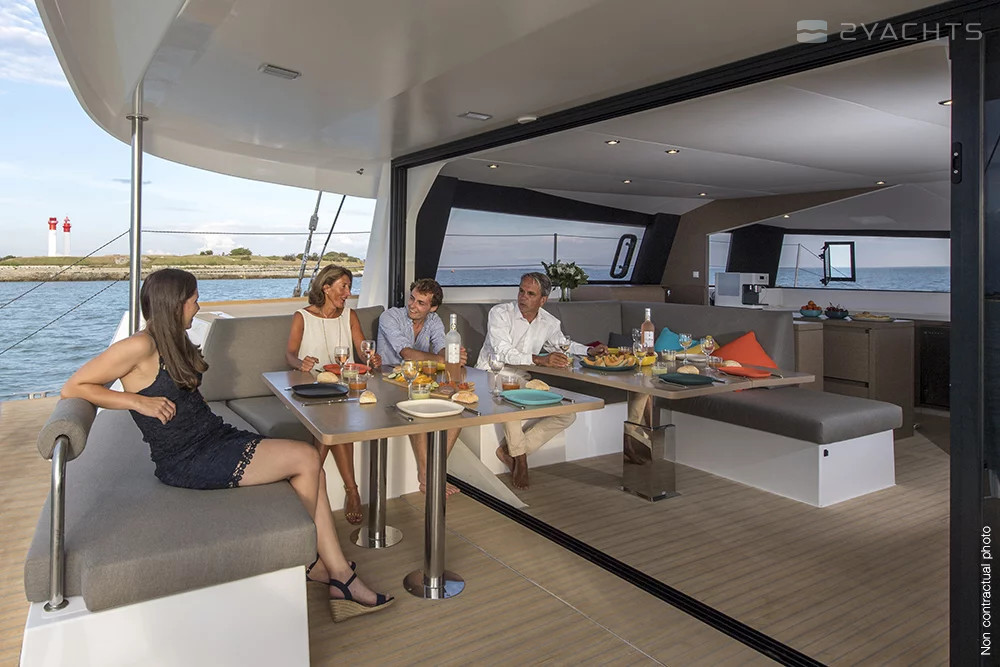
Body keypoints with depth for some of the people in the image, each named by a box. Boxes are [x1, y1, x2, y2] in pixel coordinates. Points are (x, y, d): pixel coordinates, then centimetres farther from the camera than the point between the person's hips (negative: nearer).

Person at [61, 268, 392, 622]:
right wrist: (139, 401, -17)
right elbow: (73, 388, -13)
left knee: (313, 469, -9)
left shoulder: (174, 342, 15)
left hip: (215, 437, 9)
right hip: (186, 461, -9)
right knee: (306, 458, -18)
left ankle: (341, 576, -4)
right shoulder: (141, 347, -13)